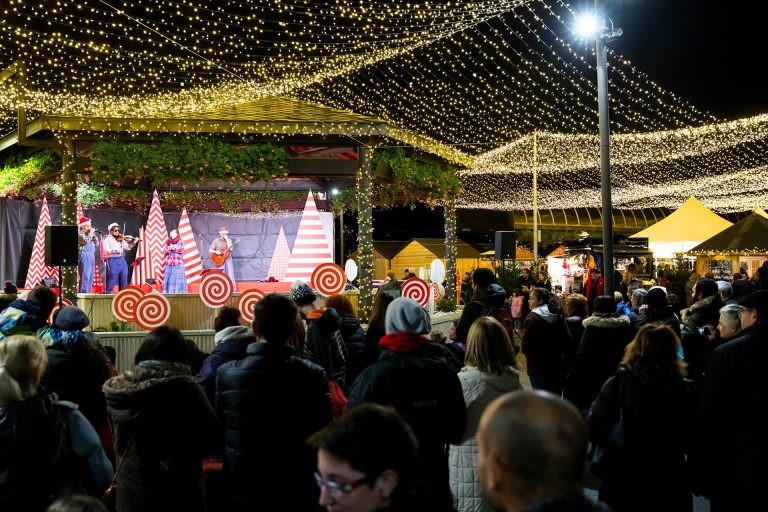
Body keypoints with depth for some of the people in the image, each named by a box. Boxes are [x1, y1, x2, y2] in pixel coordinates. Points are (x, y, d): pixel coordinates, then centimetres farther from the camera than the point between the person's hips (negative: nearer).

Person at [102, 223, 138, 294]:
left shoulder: (121, 239, 13)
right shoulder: (107, 239, -2)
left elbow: (127, 247, 9)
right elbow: (106, 251, -14)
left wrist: (134, 242, -6)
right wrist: (115, 250, -28)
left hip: (122, 261, 6)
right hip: (112, 261, -6)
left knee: (124, 281, 10)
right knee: (111, 281, -6)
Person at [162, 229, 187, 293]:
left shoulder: (180, 242, 4)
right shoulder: (168, 242, 15)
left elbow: (181, 250, -9)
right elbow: (164, 252, 9)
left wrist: (173, 248, -9)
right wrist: (169, 249, -8)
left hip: (178, 263, -4)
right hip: (169, 262, 4)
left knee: (178, 277, -8)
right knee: (169, 277, -3)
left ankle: (178, 291, -10)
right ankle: (169, 291, -3)